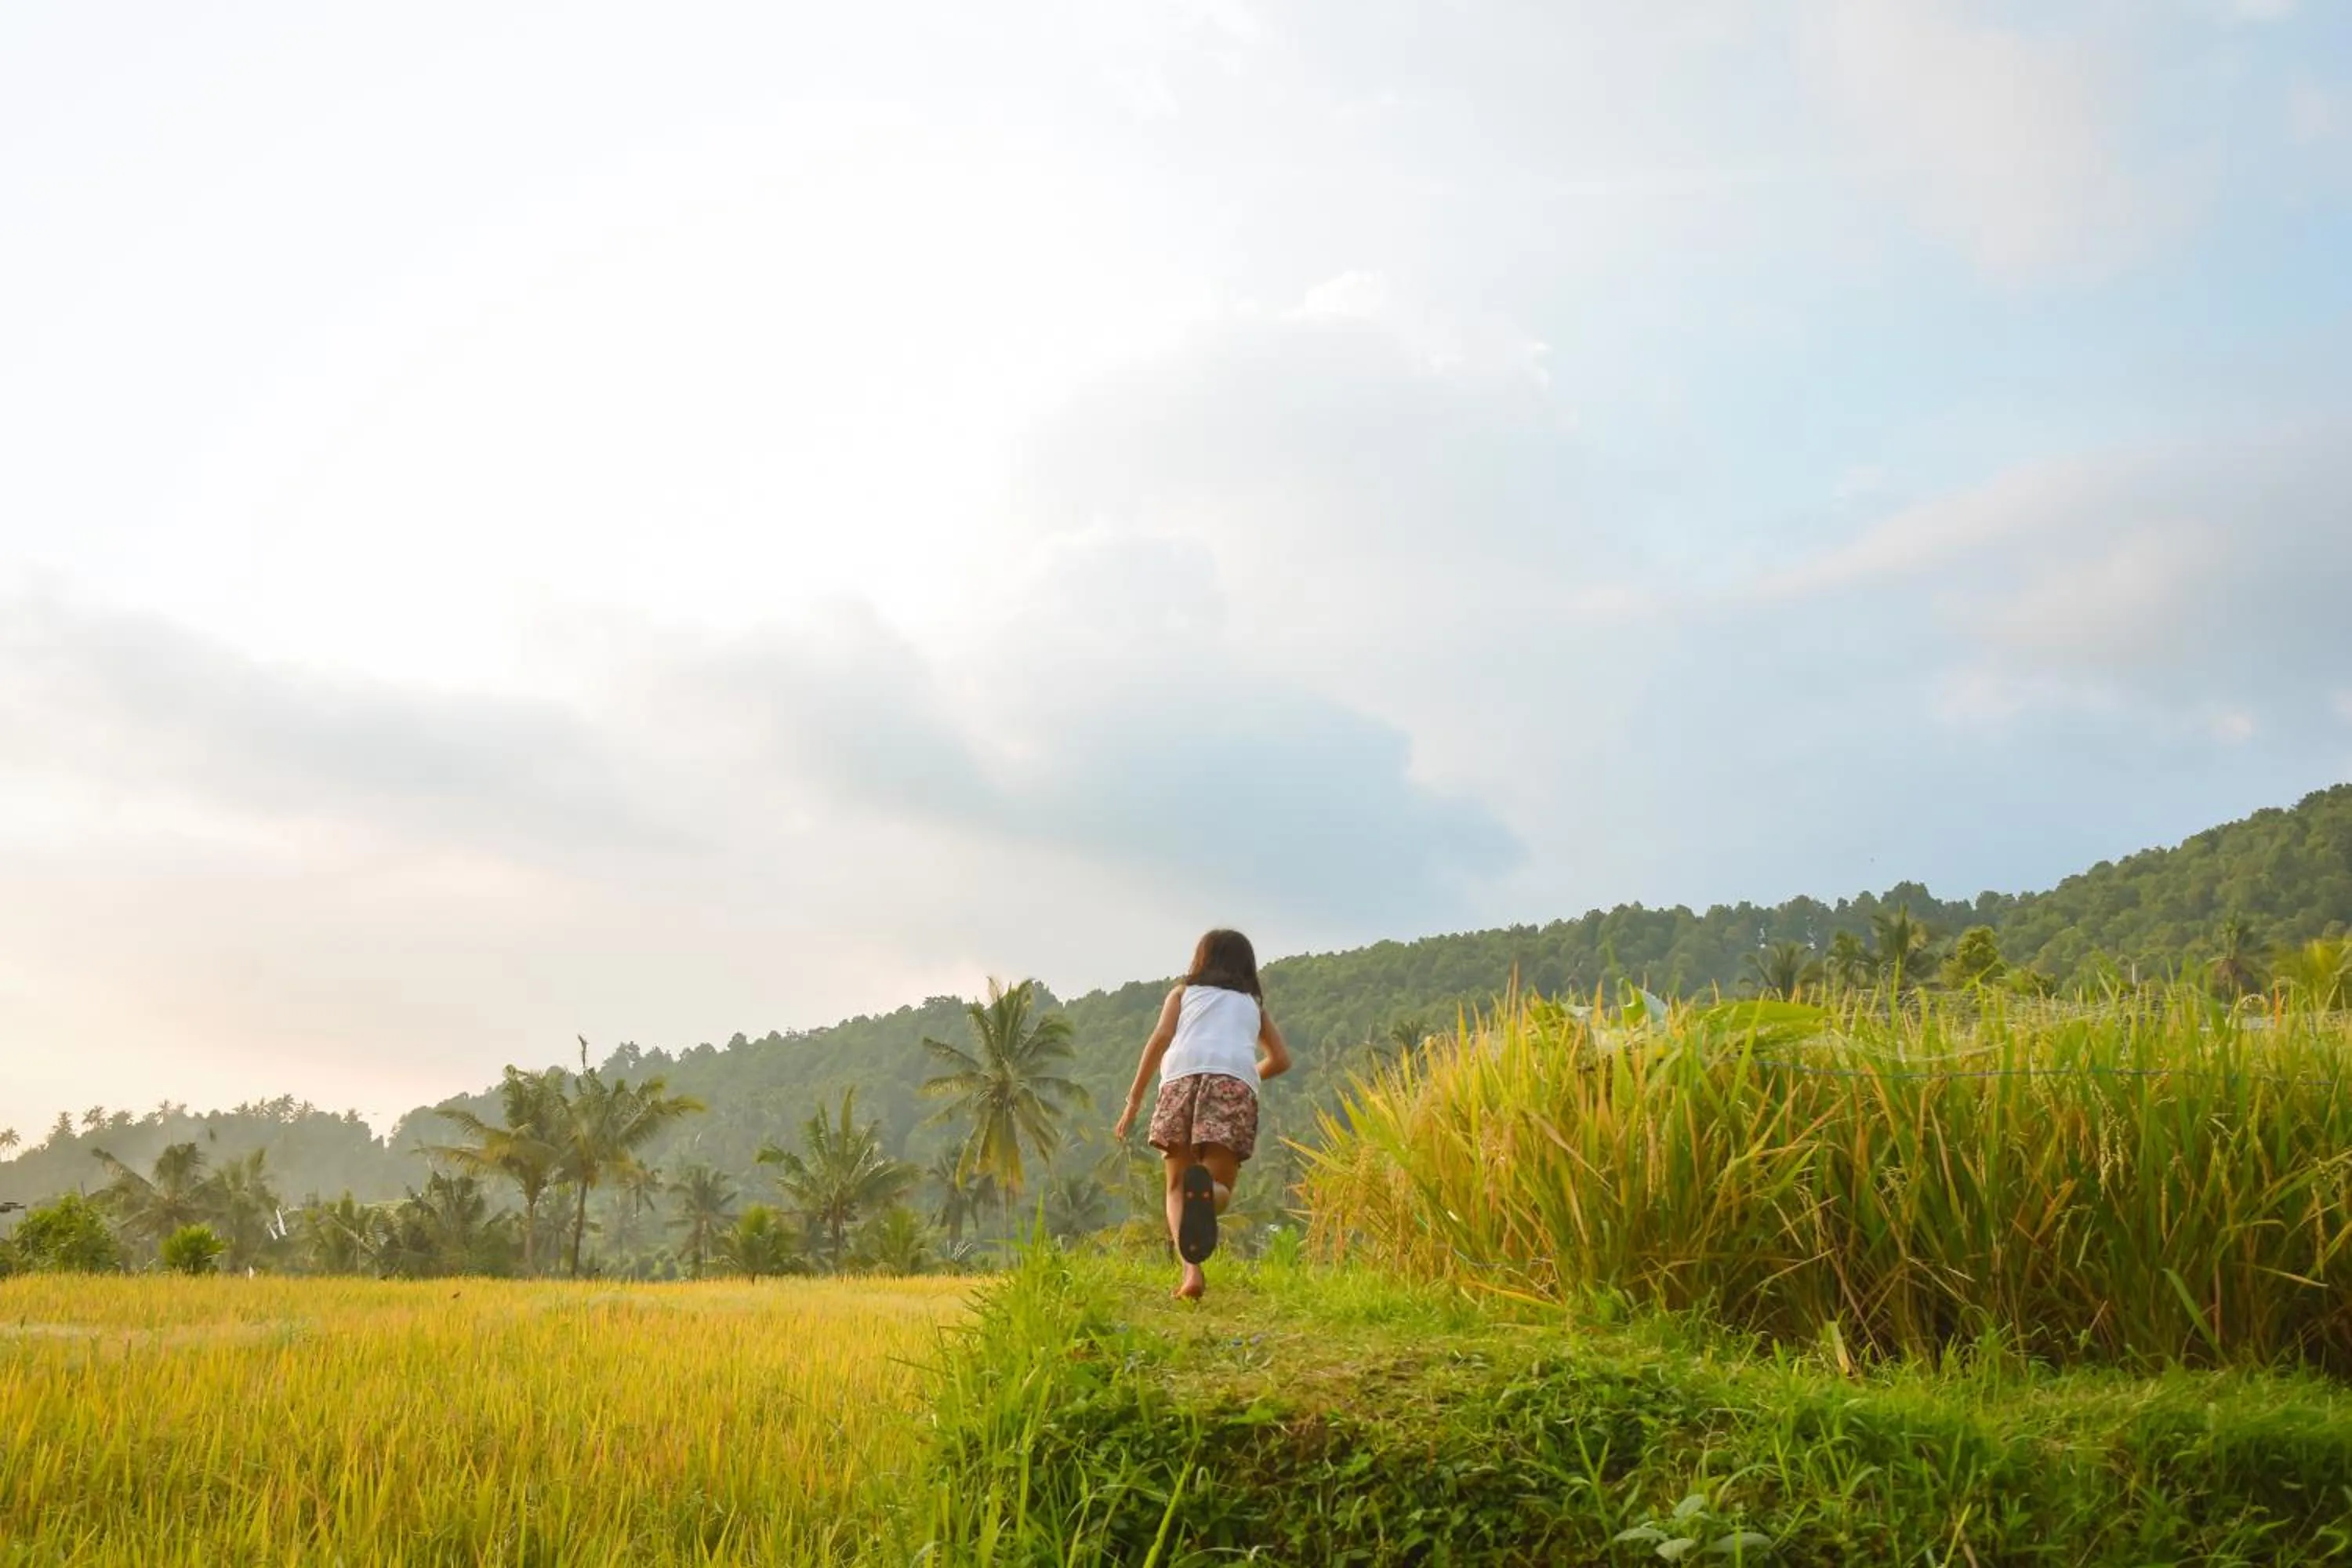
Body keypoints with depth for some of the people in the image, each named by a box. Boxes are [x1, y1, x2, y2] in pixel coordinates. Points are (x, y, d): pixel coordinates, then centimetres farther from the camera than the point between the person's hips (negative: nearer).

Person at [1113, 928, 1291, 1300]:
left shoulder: (1184, 993, 28)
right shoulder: (1252, 1004, 32)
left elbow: (1161, 1038, 11)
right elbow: (1280, 1060, 25)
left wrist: (1134, 1101, 10)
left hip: (1183, 1077, 0)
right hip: (1237, 1083, 0)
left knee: (1177, 1187, 9)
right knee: (1220, 1188, -2)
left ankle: (1191, 1269, -18)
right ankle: (1206, 1190, -41)